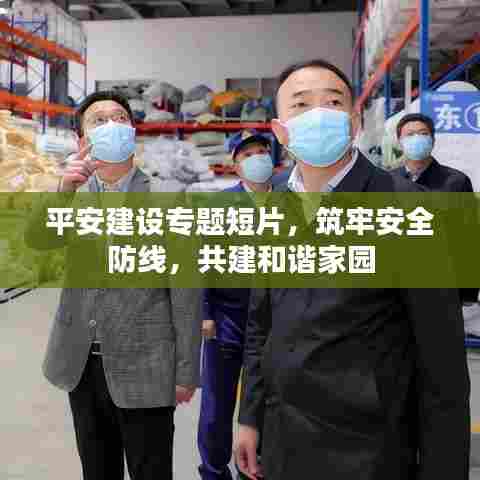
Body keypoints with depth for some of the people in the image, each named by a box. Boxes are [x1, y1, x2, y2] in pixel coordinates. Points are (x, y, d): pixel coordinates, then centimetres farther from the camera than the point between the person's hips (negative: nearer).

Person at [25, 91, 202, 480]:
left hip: (144, 368, -4)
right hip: (82, 365, 4)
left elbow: (185, 292, -9)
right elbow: (37, 240, -10)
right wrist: (65, 189, -26)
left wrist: (186, 372, -9)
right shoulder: (71, 195, 6)